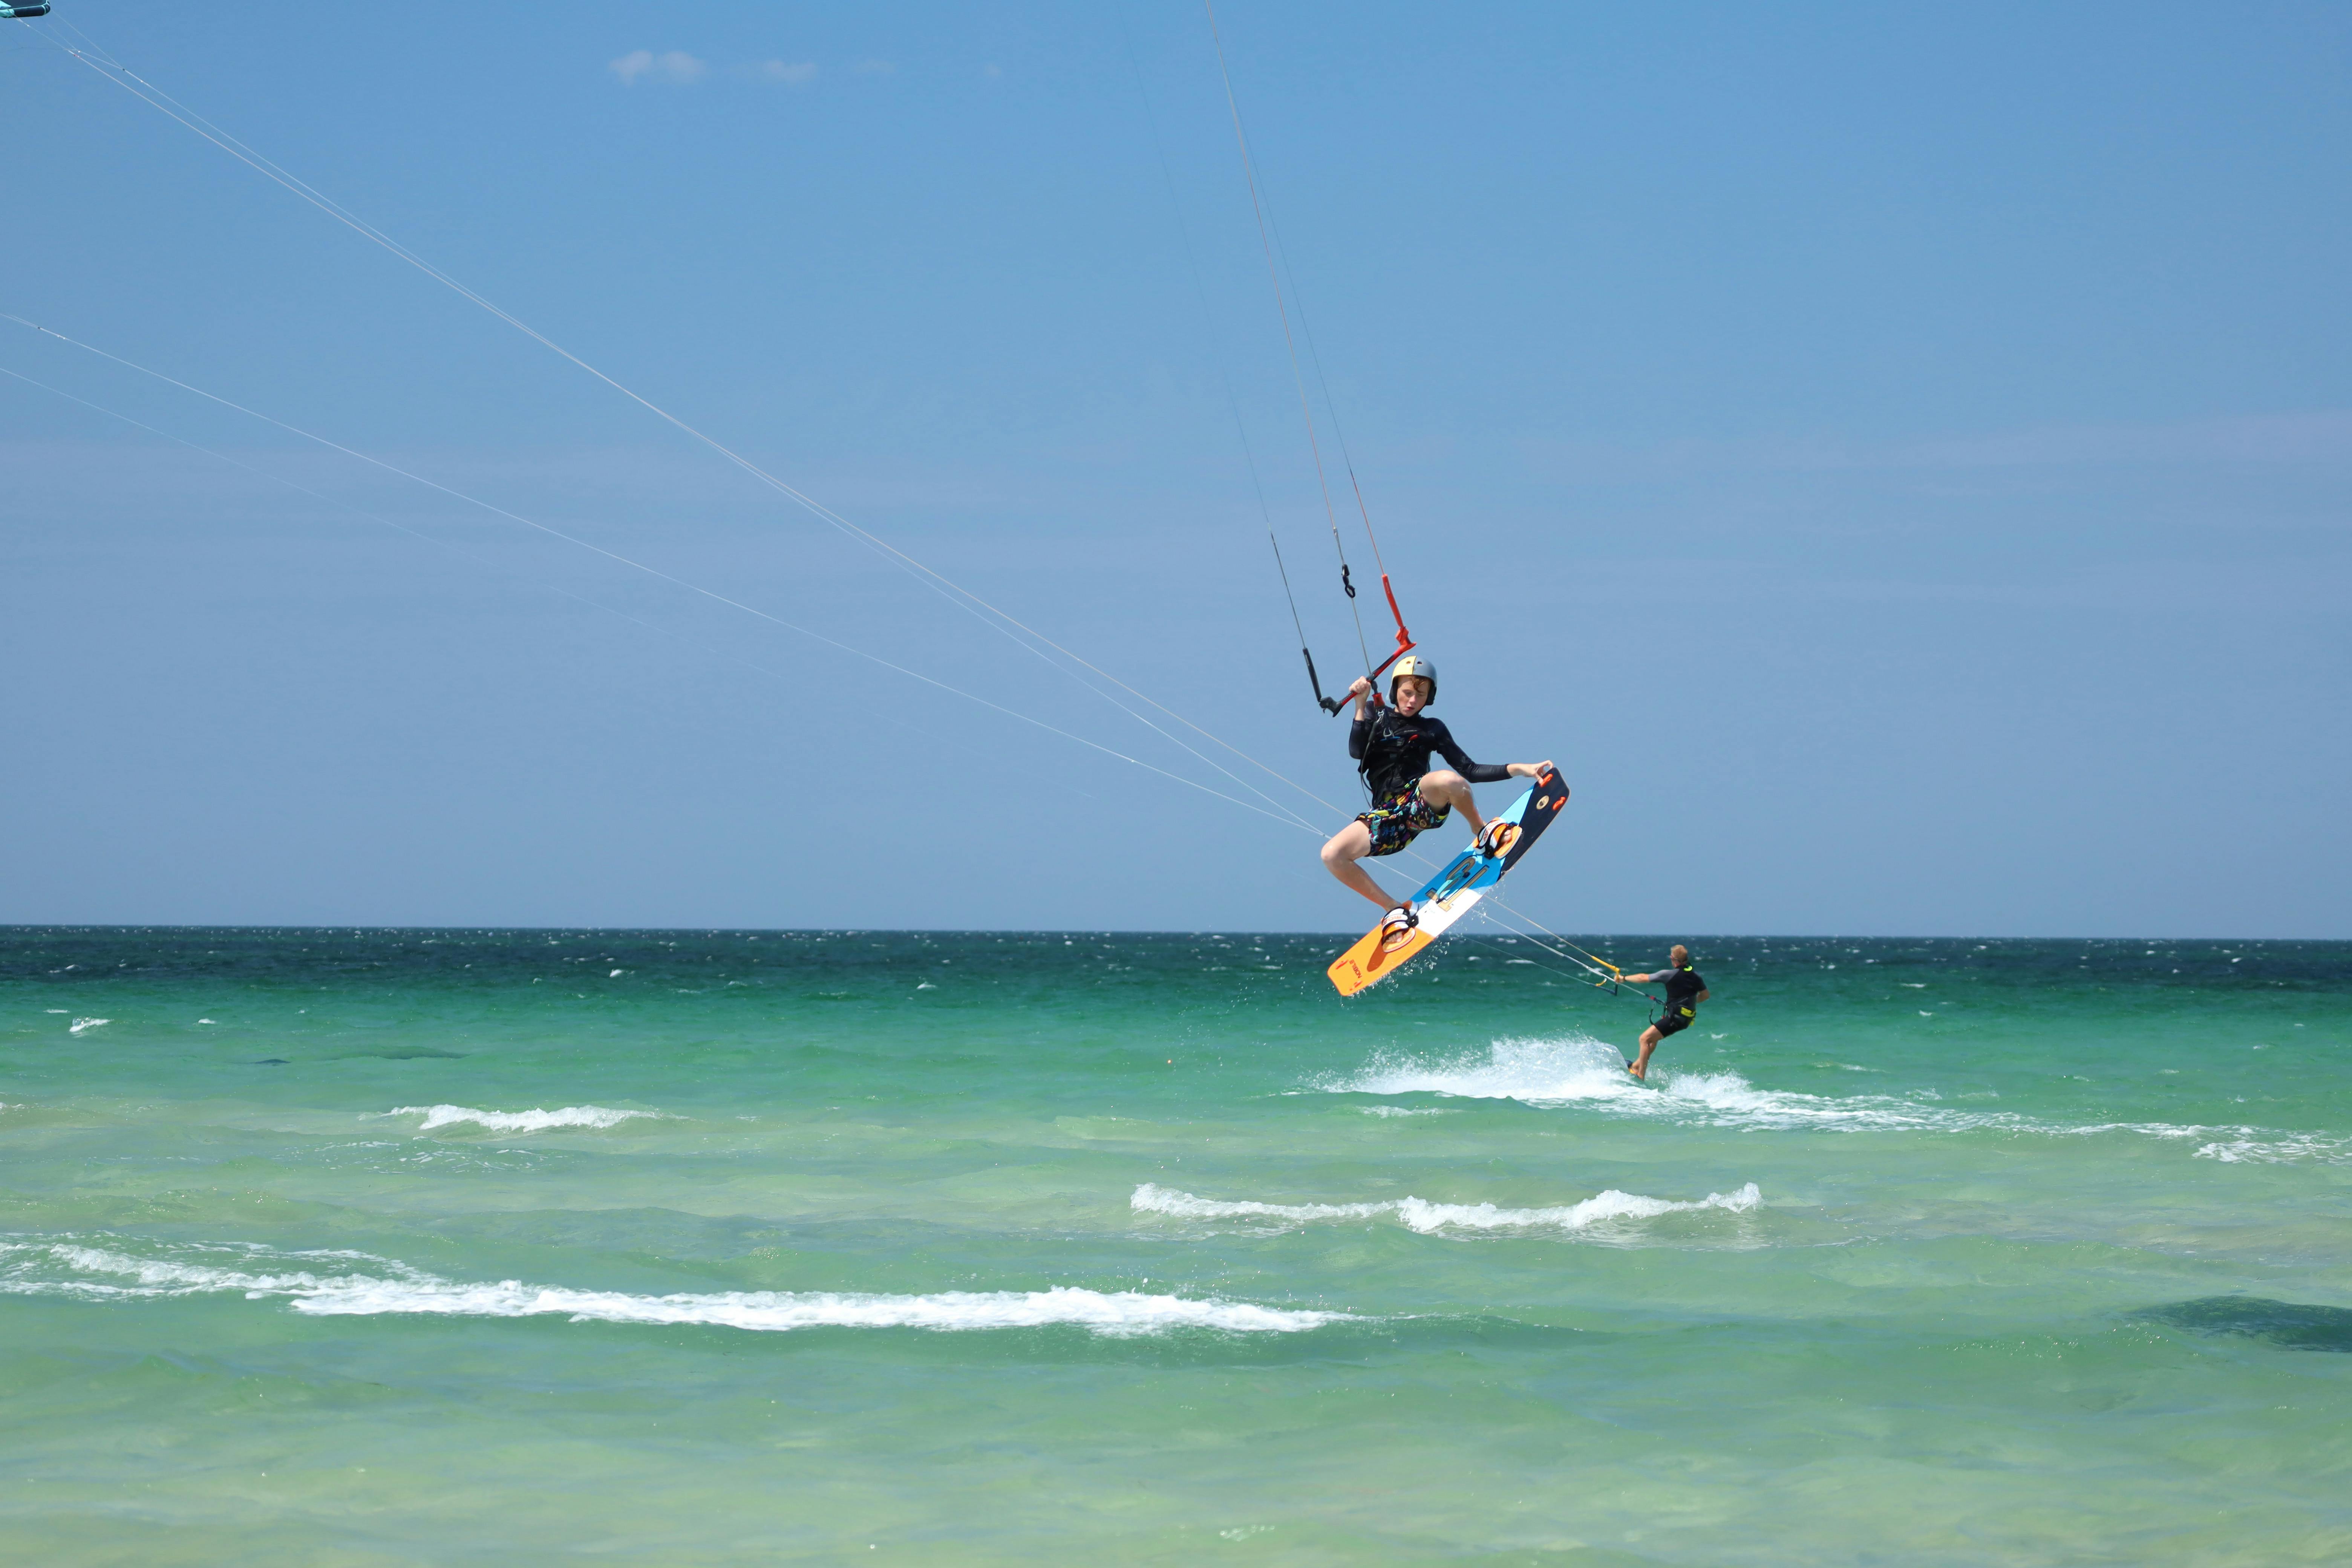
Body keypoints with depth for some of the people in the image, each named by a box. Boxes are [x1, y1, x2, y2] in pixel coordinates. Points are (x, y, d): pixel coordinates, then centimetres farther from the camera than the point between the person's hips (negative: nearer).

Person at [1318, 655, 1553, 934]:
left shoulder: (1432, 729, 16)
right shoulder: (1375, 714, 16)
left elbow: (1470, 771, 12)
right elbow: (1356, 752, -2)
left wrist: (1518, 769, 1)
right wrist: (1361, 706, -11)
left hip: (1421, 804, -2)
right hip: (1387, 815, 2)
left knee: (1448, 781, -38)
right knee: (1332, 855, -23)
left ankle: (1482, 832, -7)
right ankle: (1396, 909, -9)